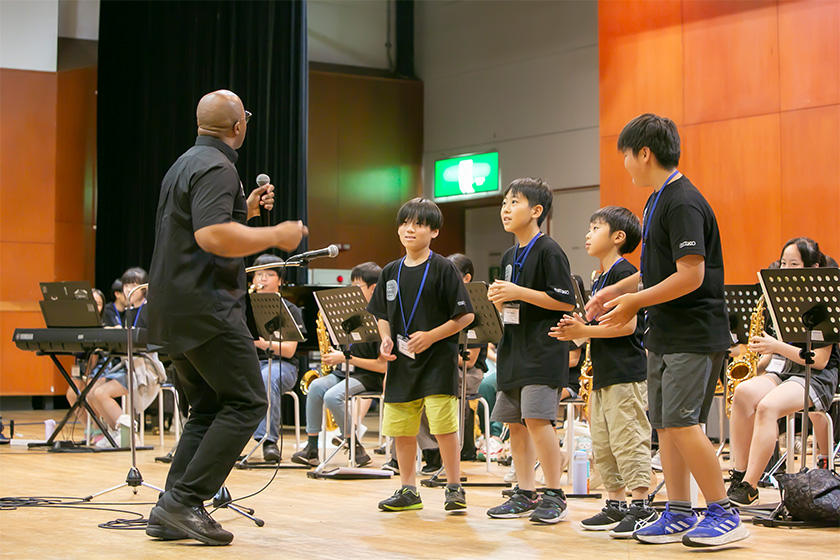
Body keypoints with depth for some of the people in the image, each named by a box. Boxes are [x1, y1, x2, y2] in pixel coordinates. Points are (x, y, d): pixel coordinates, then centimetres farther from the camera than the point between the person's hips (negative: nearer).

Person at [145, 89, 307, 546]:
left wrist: (245, 213, 27)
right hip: (206, 307, -10)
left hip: (174, 310, 10)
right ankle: (185, 500, -13)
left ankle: (171, 515, 9)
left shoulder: (186, 163, 20)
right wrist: (275, 236, -16)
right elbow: (212, 235, -26)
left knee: (208, 409, 14)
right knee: (245, 403, -8)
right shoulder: (216, 168, -12)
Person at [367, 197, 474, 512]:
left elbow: (466, 315, -9)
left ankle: (454, 488, 5)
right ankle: (408, 491, 20)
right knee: (400, 428, 8)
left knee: (443, 424, -8)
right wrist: (386, 338, -1)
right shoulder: (391, 272, 10)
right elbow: (382, 314, 19)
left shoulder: (443, 269, -7)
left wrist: (430, 336, -17)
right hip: (401, 361, 6)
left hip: (437, 360, -6)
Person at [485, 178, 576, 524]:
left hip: (543, 349, -9)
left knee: (537, 418, -14)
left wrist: (519, 293, -19)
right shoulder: (510, 256, 16)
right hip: (514, 347, 9)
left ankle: (554, 495, -6)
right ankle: (526, 494, 16)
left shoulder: (548, 251, -10)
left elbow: (566, 301, -16)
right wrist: (499, 299, 0)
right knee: (515, 422, 8)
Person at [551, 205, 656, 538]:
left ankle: (641, 507, -9)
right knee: (602, 443, 11)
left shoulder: (624, 273, -11)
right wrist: (577, 331, 7)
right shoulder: (600, 279, 19)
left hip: (626, 374, -10)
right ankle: (616, 505, 18)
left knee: (628, 439, -11)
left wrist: (584, 331, -16)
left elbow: (627, 324, -19)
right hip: (603, 373, 10)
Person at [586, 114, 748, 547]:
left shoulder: (684, 203, -17)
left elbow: (690, 275, -23)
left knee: (681, 421, -13)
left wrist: (635, 302, -16)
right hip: (664, 334, 10)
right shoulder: (658, 201, 14)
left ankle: (724, 514, -4)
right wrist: (618, 289, 13)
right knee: (664, 424, 9)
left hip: (694, 335, -10)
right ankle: (679, 515, 16)